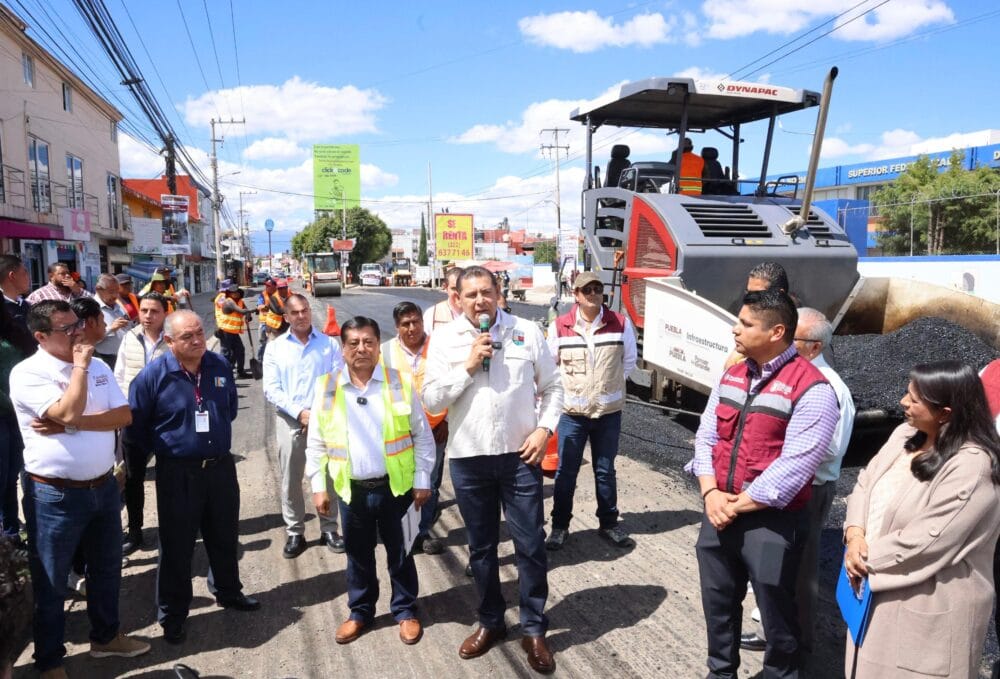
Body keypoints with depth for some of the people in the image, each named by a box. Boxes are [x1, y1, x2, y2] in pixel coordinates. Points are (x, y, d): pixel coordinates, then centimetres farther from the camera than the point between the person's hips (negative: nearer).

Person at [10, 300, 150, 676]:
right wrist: (79, 365, -19)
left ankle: (105, 635, 41)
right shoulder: (27, 373, -14)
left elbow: (124, 415, -6)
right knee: (51, 582, 11)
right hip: (54, 494, -6)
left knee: (107, 566, 21)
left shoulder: (98, 367, 3)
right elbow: (70, 411, -28)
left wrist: (69, 426, -17)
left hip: (103, 486, 6)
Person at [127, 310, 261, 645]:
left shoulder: (220, 366, -1)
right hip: (177, 473, -4)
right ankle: (172, 614, 25)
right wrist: (166, 448, 2)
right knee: (176, 545, 8)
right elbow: (135, 424, -4)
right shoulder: (154, 375, -13)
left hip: (221, 466, 4)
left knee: (225, 537, 19)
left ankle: (228, 591, 41)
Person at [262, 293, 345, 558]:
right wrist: (300, 413, -13)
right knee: (290, 479, 6)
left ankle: (329, 529, 19)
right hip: (289, 420, 1)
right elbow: (271, 389, -2)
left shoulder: (329, 344, 2)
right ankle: (294, 533, 19)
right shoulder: (275, 347, 5)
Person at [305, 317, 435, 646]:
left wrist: (423, 480, -3)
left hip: (395, 486, -1)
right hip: (352, 489, 1)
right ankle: (360, 611, 36)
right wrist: (318, 486, 2)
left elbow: (422, 435, -1)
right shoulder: (327, 388, -1)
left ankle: (405, 610, 32)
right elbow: (316, 443, 5)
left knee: (399, 553, 12)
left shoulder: (400, 383, -5)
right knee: (358, 555, 16)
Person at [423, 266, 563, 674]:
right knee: (481, 547, 15)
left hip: (520, 456, 0)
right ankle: (490, 622, 35)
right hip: (468, 459, 1)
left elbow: (552, 387, 6)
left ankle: (534, 630, 24)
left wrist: (544, 429, -7)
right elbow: (431, 400, -6)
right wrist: (469, 366, -15)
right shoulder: (444, 339, -2)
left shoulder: (527, 332, -1)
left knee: (531, 545, 5)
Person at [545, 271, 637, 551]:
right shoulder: (560, 326, -6)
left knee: (605, 471, 14)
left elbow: (629, 361, 8)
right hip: (572, 412, -1)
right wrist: (569, 386, 4)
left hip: (609, 411, 1)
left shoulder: (621, 323, -5)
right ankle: (560, 525, 23)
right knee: (566, 472, 8)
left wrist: (609, 384, 7)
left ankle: (609, 523, 30)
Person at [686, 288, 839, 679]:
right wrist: (711, 493, -8)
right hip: (719, 512, 6)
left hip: (772, 521, -6)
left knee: (775, 608, 11)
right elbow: (706, 436, 6)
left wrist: (737, 505, -15)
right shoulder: (732, 375, 7)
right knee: (718, 600, 20)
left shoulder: (811, 389, -15)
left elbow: (793, 466, -20)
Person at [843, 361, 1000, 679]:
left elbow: (923, 542, -25)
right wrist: (855, 536, -11)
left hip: (928, 607, -7)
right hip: (879, 592, 8)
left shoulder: (972, 468, -23)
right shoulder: (905, 434, 3)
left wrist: (866, 558, -13)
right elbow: (865, 482, 5)